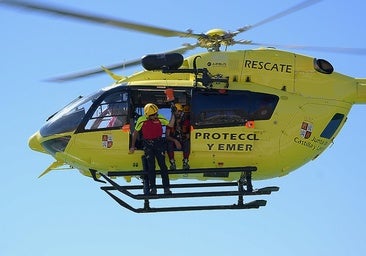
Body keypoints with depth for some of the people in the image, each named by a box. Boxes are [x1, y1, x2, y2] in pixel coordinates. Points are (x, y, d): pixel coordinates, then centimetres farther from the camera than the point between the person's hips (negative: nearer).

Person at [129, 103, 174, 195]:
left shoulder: (160, 118, -6)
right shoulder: (141, 120, -8)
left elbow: (170, 124, -1)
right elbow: (135, 133, 4)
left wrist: (173, 114, -14)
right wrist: (132, 146, 6)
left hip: (159, 143, 0)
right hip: (148, 145, 0)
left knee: (162, 165, -4)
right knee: (151, 166, 0)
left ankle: (166, 188, -2)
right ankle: (153, 188, 7)